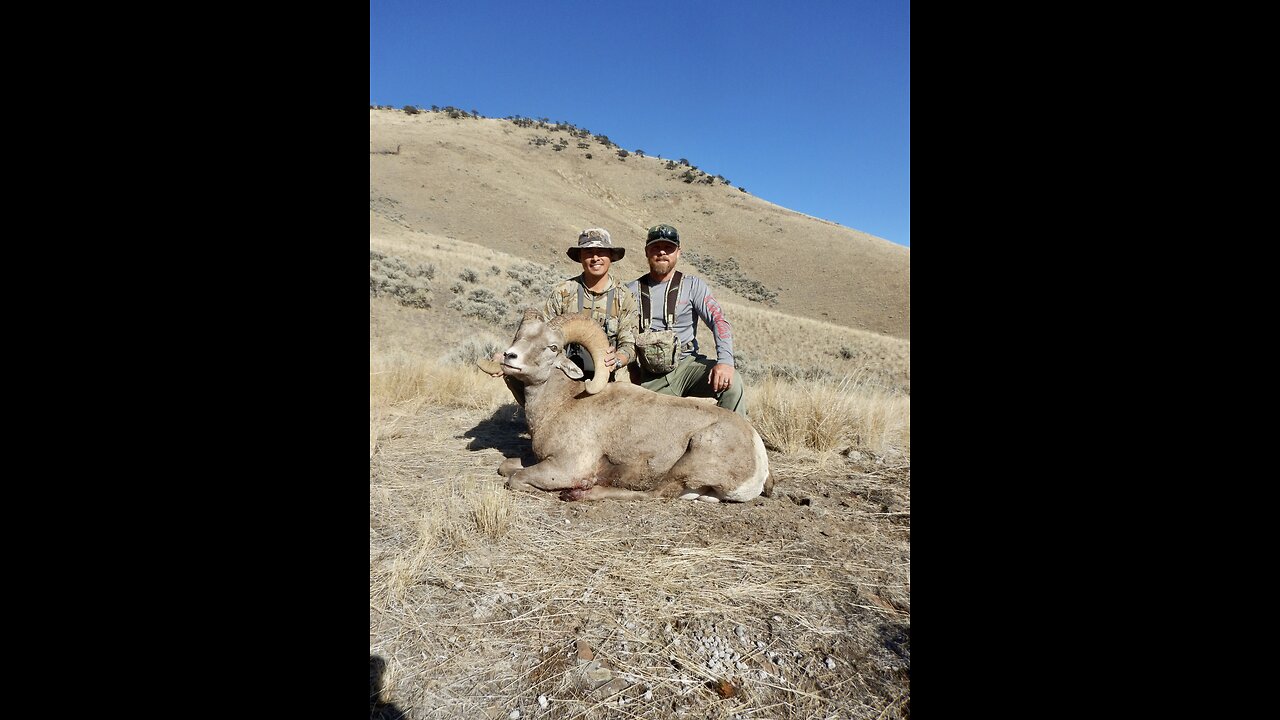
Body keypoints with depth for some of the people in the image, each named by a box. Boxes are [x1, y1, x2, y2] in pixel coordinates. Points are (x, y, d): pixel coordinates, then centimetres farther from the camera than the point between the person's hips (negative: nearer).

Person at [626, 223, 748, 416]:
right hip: (650, 378, 1)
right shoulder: (632, 290, 11)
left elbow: (719, 321, -5)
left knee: (731, 384, -28)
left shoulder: (693, 285, 7)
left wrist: (725, 362, -23)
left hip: (686, 363, 0)